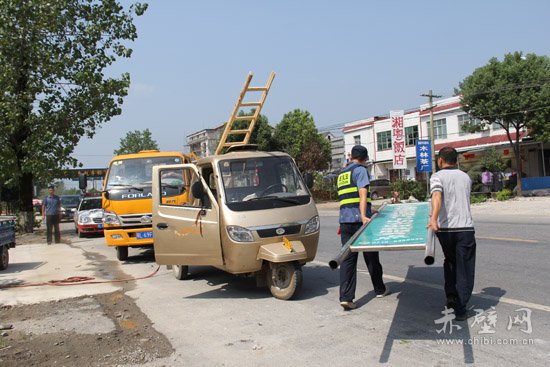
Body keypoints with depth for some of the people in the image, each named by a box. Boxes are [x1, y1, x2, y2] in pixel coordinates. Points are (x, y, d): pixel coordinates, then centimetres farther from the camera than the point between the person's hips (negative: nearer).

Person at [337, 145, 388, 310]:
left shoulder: (341, 174, 21)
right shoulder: (361, 170, -2)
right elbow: (363, 193, -16)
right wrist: (363, 216, -27)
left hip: (344, 220, 6)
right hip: (359, 219, -6)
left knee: (347, 258, 1)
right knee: (371, 256, 11)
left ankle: (346, 297, -10)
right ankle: (380, 289, 28)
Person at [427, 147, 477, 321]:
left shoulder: (437, 177, -1)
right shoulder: (466, 177, 13)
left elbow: (437, 196, -21)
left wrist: (434, 218, -35)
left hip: (445, 229, -1)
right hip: (465, 228, 1)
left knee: (450, 262, 22)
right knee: (464, 269, 5)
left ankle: (451, 298, 23)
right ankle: (460, 309, 3)